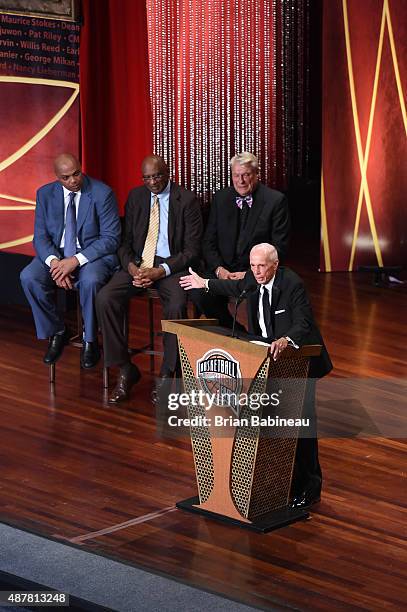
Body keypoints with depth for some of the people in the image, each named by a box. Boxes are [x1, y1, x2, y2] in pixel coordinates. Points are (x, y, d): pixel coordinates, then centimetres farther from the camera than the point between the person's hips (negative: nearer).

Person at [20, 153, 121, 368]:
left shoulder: (102, 193, -10)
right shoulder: (45, 194, 2)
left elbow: (111, 238, -13)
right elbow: (40, 236, 0)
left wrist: (76, 261, -24)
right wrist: (54, 261, -23)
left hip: (92, 253, -3)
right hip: (56, 253, 4)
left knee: (90, 280, -37)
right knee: (28, 277, -25)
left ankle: (89, 340, -12)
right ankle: (56, 332, -4)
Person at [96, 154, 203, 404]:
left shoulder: (187, 200, -4)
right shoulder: (136, 196, 9)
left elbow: (192, 250, -6)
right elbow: (126, 240, 11)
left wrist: (161, 271, -19)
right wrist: (131, 266, -11)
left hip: (171, 265, -4)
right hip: (138, 263, 4)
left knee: (177, 306, -35)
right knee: (105, 299, -23)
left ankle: (167, 374, -18)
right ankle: (125, 370, -12)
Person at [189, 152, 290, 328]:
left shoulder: (275, 200, -2)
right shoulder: (221, 198, 10)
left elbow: (279, 248, -5)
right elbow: (209, 242, 10)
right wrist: (219, 269, -9)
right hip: (223, 269, 4)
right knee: (198, 293, -25)